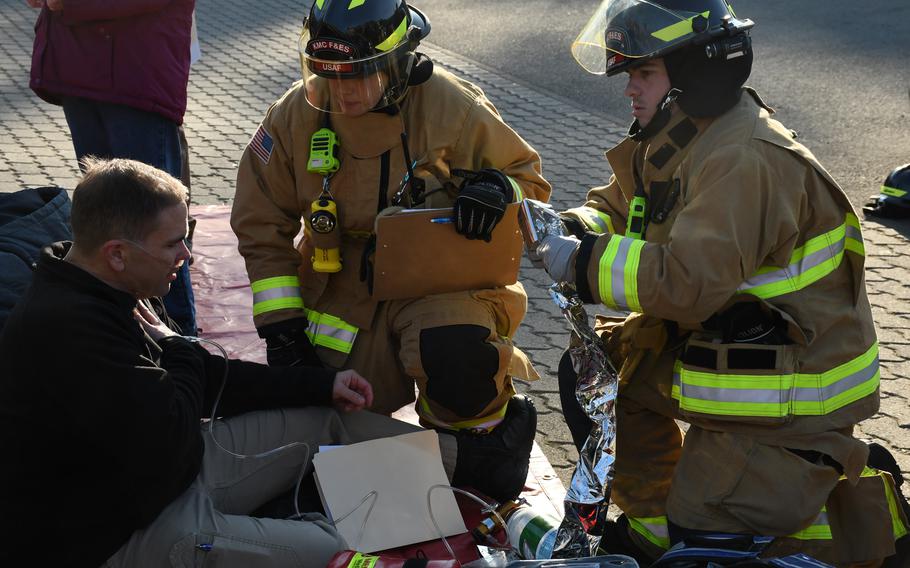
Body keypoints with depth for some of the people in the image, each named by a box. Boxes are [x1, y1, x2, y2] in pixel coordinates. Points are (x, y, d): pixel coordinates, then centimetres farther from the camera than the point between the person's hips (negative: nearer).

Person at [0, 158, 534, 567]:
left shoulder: (103, 293, 4)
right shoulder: (66, 331, -29)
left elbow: (207, 376, 12)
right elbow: (168, 440, -30)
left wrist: (321, 384, 7)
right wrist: (170, 344, -11)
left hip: (169, 473, 10)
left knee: (327, 416, 12)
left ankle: (469, 458, 24)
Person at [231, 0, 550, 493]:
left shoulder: (451, 107, -13)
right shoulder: (297, 115, -8)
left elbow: (526, 174, 1)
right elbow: (262, 224, 2)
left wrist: (497, 189, -24)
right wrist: (280, 323, -4)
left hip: (439, 281, -3)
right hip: (345, 292, 3)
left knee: (454, 357, -35)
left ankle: (481, 447, -2)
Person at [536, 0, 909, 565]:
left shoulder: (746, 160, -26)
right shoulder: (677, 141, 6)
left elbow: (689, 282, -34)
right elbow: (618, 203, 14)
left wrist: (585, 263, -26)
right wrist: (577, 227, -8)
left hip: (789, 386, -10)